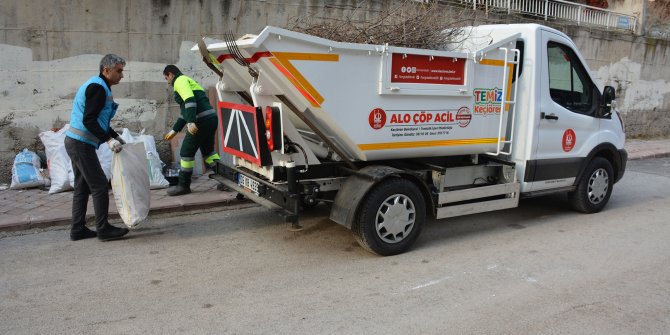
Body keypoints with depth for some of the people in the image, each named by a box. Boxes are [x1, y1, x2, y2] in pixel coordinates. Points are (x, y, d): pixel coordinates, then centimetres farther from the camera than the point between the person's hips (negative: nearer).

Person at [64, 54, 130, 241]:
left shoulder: (98, 86, 17)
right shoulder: (98, 88, -14)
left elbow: (97, 120, 23)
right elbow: (89, 121, -22)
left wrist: (115, 136, 18)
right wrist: (109, 139, -24)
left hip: (75, 142, 11)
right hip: (82, 144, -11)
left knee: (82, 186, 13)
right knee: (99, 185, -7)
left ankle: (78, 230, 19)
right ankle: (103, 230, -1)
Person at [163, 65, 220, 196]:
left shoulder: (180, 81, -1)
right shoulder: (188, 82, 30)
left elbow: (190, 100, -20)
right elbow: (185, 112, 33)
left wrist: (191, 122, -29)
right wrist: (174, 130, 34)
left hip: (202, 120, -10)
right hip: (211, 118, 10)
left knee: (186, 152, 1)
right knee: (207, 150, 20)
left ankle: (183, 186, 9)